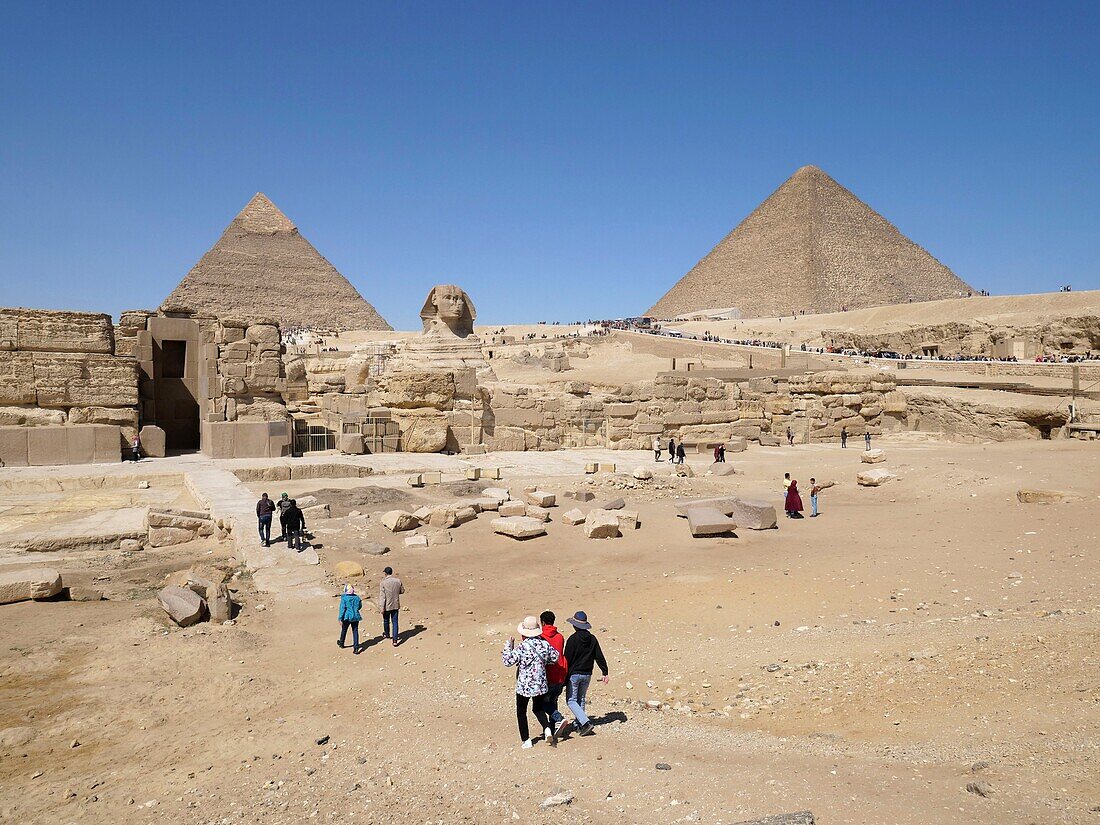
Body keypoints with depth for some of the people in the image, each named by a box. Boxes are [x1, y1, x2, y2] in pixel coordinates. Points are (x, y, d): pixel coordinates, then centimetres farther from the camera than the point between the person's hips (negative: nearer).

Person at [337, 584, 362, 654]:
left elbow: (342, 608, -15)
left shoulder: (344, 598, -12)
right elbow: (360, 606, 12)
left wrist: (340, 619, -12)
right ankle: (356, 648, -4)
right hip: (355, 617, 2)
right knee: (355, 631, 4)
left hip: (347, 617, -2)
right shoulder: (357, 597, 0)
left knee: (344, 630, 20)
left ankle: (341, 643, 42)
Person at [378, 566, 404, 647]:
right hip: (396, 605, 2)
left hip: (387, 606, -2)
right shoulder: (398, 581, -5)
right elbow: (402, 591, 8)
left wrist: (382, 608, -14)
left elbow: (382, 596, -17)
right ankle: (395, 640, 1)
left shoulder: (383, 582, -17)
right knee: (395, 622, 6)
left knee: (386, 620, 21)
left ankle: (387, 634, 43)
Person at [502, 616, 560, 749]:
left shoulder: (522, 647, -20)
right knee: (538, 708, 23)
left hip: (524, 686, -5)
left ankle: (526, 740, 16)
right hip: (541, 684, 5)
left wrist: (508, 645, -4)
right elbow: (555, 657, 11)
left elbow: (507, 662, -14)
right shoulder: (545, 644, -4)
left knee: (521, 712, 14)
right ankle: (547, 728, -1)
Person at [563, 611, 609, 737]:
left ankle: (585, 723, -12)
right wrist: (605, 673, 7)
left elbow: (567, 658, -12)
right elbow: (599, 657, 3)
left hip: (574, 674, -6)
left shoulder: (573, 639, -14)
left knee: (571, 700, 2)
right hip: (587, 674, 6)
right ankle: (578, 725, 21)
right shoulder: (592, 639, 2)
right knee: (581, 699, 19)